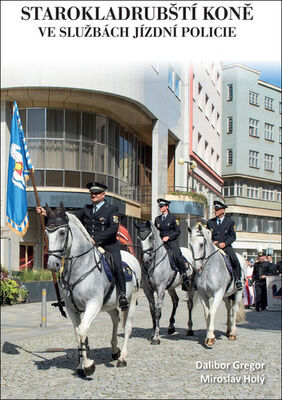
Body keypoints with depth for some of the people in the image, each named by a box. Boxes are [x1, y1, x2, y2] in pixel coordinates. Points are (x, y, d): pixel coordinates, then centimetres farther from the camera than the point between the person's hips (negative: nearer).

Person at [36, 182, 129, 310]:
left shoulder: (112, 209, 1)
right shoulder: (86, 209, 18)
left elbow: (113, 229, -12)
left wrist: (95, 239, -22)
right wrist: (46, 213, 6)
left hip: (108, 246, -5)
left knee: (117, 267, -27)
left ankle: (122, 294, -16)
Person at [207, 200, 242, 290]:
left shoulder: (230, 221, 6)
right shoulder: (210, 222, 12)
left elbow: (233, 236, 6)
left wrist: (225, 243, -11)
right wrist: (212, 242, -6)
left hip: (226, 246, -2)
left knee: (235, 260, -25)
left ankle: (238, 280, -10)